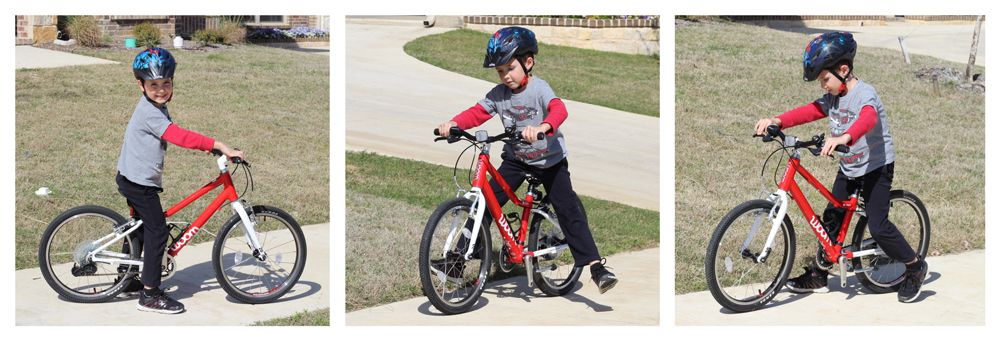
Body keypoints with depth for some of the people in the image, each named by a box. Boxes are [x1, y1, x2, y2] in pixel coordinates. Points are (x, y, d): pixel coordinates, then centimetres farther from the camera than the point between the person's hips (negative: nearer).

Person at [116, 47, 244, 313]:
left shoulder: (157, 109, 10)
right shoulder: (149, 113, -23)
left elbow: (177, 136, 18)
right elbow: (180, 137, -33)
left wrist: (210, 146, 9)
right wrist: (219, 145, -36)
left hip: (133, 179, 10)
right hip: (140, 182, -10)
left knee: (142, 227, 22)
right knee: (158, 231, -8)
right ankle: (150, 295, -4)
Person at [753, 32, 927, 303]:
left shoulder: (864, 93, -23)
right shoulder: (833, 97, 2)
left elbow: (868, 119, -42)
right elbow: (808, 111, -3)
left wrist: (844, 137, -62)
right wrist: (777, 121, -20)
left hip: (876, 166, -8)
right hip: (848, 168, 8)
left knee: (878, 226, -13)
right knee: (831, 218, 9)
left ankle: (915, 267, 8)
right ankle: (818, 275, 20)